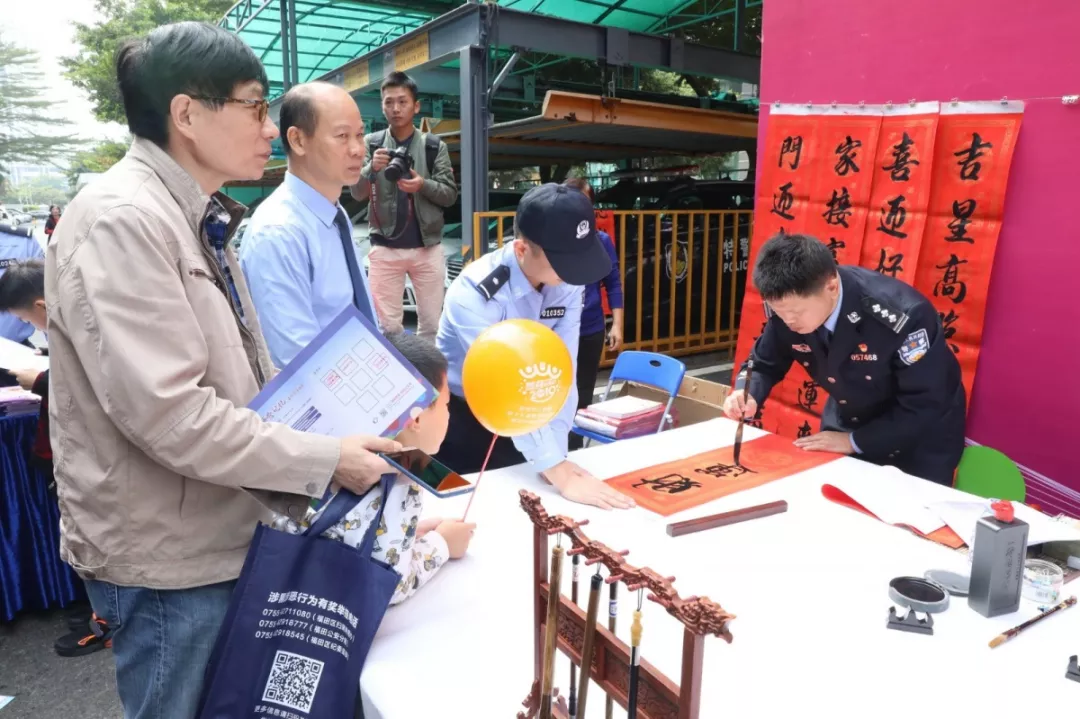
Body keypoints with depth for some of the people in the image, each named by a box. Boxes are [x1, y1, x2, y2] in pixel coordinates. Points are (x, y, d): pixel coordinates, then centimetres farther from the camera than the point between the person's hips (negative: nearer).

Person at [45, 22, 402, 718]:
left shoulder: (194, 217, 9)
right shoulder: (122, 220, -21)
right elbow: (170, 415, -27)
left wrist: (338, 425, 2)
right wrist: (326, 460, -21)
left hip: (219, 529, 9)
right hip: (166, 553, -9)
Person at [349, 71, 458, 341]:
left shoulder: (434, 146, 2)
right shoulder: (371, 144, 2)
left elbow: (450, 194, 1)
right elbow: (357, 194, -1)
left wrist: (423, 185, -19)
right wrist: (371, 169, -21)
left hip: (428, 247, 1)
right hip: (384, 248, 0)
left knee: (431, 323, 8)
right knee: (387, 325, 5)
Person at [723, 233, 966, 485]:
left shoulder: (902, 316, -36)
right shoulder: (788, 305, -21)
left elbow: (926, 405, -27)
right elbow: (765, 363, -6)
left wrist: (855, 441, -27)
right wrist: (748, 396, -27)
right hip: (847, 423, 5)